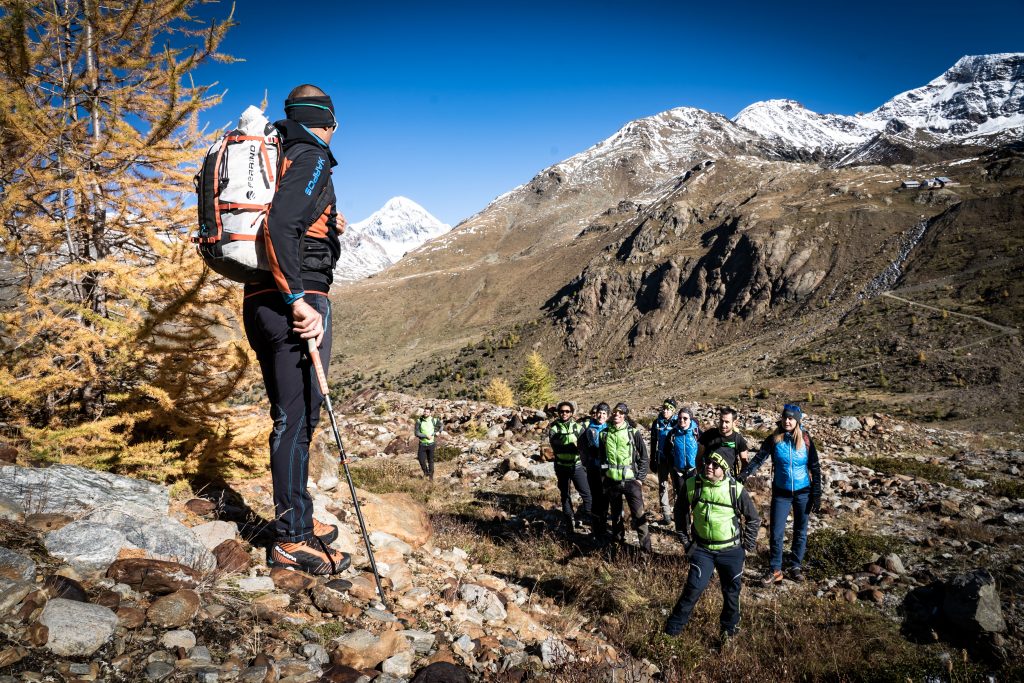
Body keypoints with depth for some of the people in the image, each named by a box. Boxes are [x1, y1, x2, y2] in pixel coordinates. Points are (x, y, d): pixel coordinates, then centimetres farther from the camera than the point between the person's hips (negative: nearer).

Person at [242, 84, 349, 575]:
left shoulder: (275, 157, 21)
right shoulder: (312, 158, -6)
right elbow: (280, 225, -22)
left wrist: (328, 228, 22)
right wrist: (300, 303, -23)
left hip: (259, 301, 9)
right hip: (296, 300, -9)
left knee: (290, 416, 15)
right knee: (297, 417, -4)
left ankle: (298, 519, 26)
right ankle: (293, 540, 3)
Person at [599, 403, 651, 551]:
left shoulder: (633, 432, -4)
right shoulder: (605, 434, 3)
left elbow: (644, 457, 0)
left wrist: (640, 478, -4)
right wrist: (604, 476, 10)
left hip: (631, 481, -3)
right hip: (612, 482, 3)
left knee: (639, 515, -7)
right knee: (616, 515, 14)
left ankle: (646, 548, 1)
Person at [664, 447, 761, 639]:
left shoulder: (736, 489, -14)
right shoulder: (691, 485, -11)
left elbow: (753, 519, 0)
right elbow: (682, 514, 5)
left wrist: (748, 546, 3)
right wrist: (686, 541, 6)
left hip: (731, 551, 0)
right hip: (702, 549, 0)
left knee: (732, 591, 13)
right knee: (694, 587, -9)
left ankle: (729, 627, 37)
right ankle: (673, 627, 6)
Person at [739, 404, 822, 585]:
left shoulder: (806, 440, -8)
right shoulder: (773, 439, -8)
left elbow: (815, 468, -3)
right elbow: (758, 459, -16)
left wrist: (817, 495, -5)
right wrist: (743, 474, -33)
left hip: (803, 493, 0)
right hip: (781, 493, 0)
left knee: (800, 532, 12)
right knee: (776, 533, 0)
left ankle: (796, 567, 28)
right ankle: (775, 570, 14)